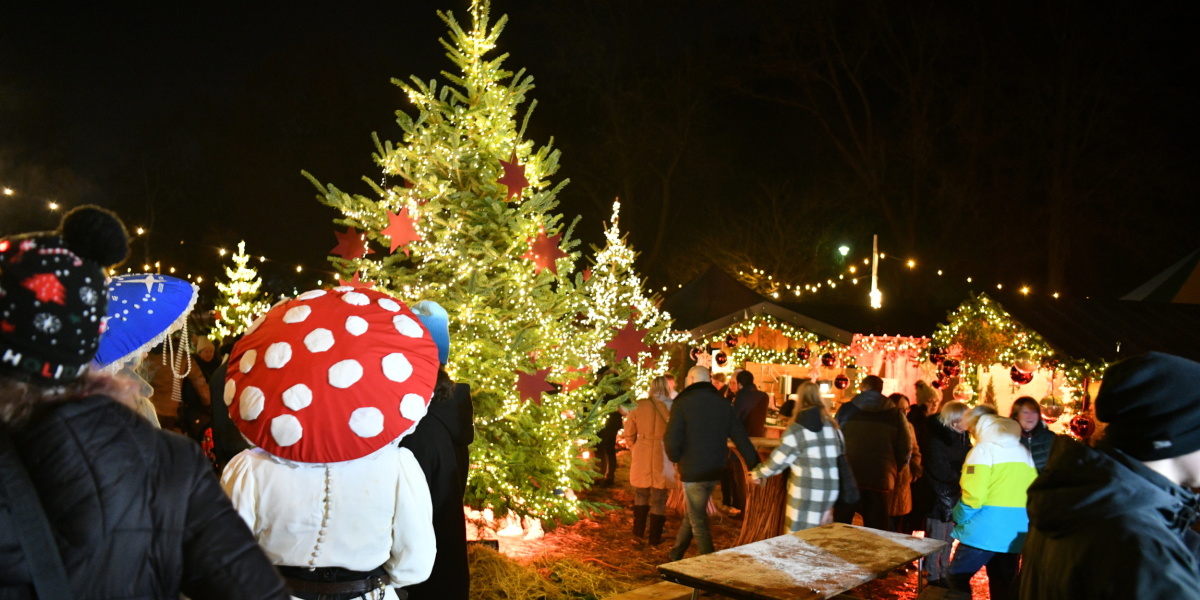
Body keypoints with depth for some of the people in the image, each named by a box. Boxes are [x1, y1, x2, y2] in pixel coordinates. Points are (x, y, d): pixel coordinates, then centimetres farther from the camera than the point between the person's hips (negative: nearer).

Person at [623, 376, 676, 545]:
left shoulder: (639, 406, -1)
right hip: (663, 457, -2)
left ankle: (638, 531, 27)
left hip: (642, 456, 2)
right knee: (659, 498, 8)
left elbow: (629, 433, 5)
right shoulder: (673, 407, -9)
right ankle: (654, 538, 14)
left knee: (641, 494, 20)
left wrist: (633, 448, 21)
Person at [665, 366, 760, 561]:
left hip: (692, 471, -6)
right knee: (692, 514, 22)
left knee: (698, 522, 5)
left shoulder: (683, 403, -11)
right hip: (715, 471, 6)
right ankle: (676, 553, 35)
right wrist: (755, 465, 2)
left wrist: (676, 458, 2)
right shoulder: (723, 404, 3)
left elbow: (672, 440, -18)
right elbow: (741, 437, 0)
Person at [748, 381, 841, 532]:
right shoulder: (833, 426, 7)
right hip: (830, 491, 5)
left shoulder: (797, 430, -8)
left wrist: (757, 473, 10)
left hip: (806, 493, -5)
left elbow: (778, 461, -5)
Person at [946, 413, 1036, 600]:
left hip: (985, 530, -7)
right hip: (1015, 531, 7)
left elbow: (973, 495, -15)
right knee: (1004, 585, 12)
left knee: (956, 577, 5)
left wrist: (958, 518, 0)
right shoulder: (1024, 452, 15)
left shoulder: (983, 449, -6)